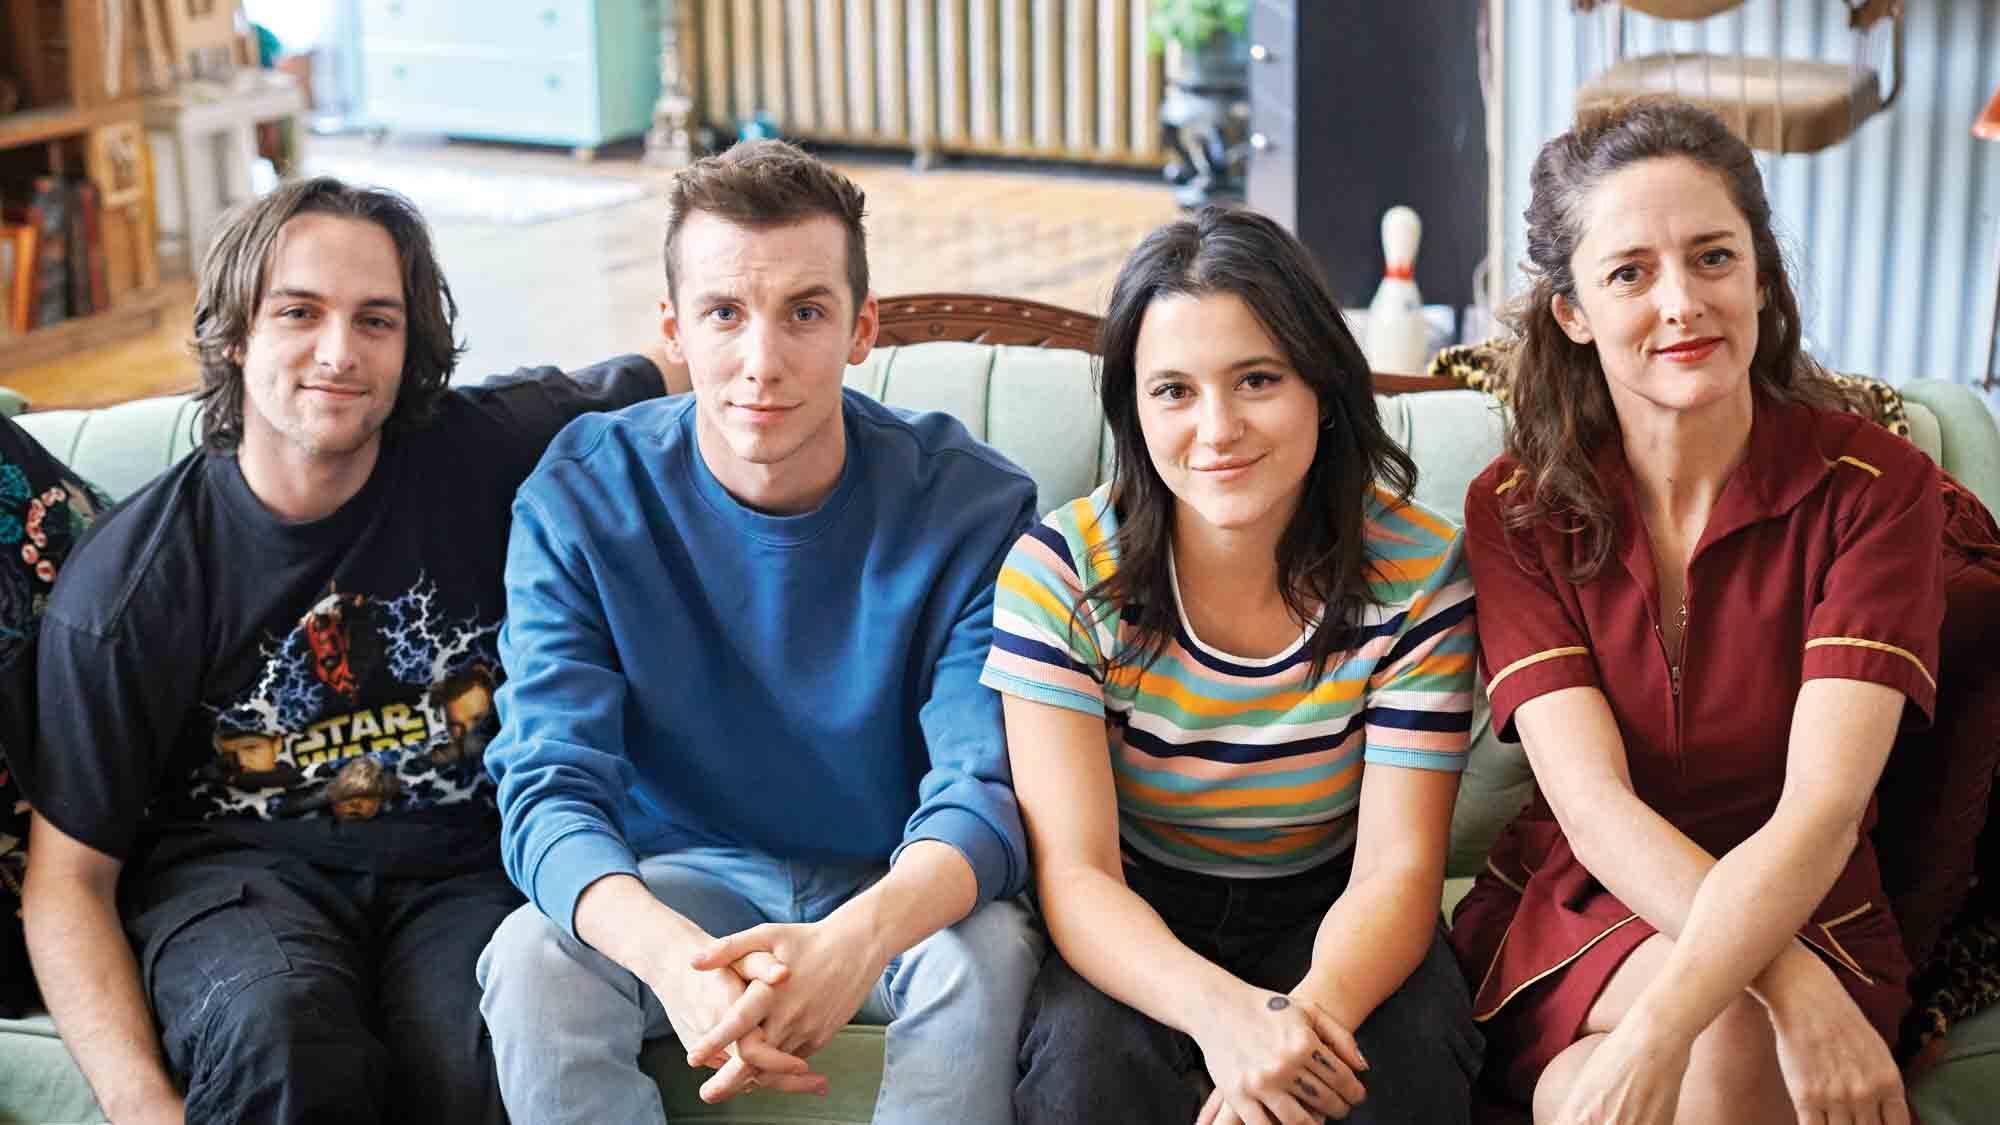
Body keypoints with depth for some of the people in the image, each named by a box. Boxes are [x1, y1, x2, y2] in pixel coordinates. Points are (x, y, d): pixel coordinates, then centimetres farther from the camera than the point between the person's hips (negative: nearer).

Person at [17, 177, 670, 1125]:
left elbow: (656, 377, 17)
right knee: (280, 1033, -36)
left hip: (462, 862, 1)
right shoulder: (127, 583, -5)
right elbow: (68, 877, -3)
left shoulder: (480, 453, -1)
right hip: (238, 868, -1)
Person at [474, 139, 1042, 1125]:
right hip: (679, 880, 1)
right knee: (531, 961, -29)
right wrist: (674, 955, -42)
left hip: (897, 890, 0)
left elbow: (985, 788, -20)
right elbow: (549, 789, -18)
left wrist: (859, 937, -45)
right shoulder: (579, 501, -11)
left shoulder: (971, 506, -14)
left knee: (986, 956, -33)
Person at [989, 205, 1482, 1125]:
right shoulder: (1060, 572, -15)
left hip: (1324, 916, 1)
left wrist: (1310, 1015, -39)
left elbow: (1396, 867, -15)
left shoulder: (1416, 574, -13)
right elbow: (1074, 872, -19)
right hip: (1132, 929, -1)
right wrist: (1220, 1011, -41)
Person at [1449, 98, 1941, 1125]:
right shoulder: (1516, 510, -3)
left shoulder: (1875, 488, -9)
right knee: (1735, 1022, -32)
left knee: (1718, 1032, -33)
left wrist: (1657, 1033, -36)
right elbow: (1593, 804, -14)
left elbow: (1822, 808, -20)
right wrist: (1789, 987, -31)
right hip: (1566, 924, 0)